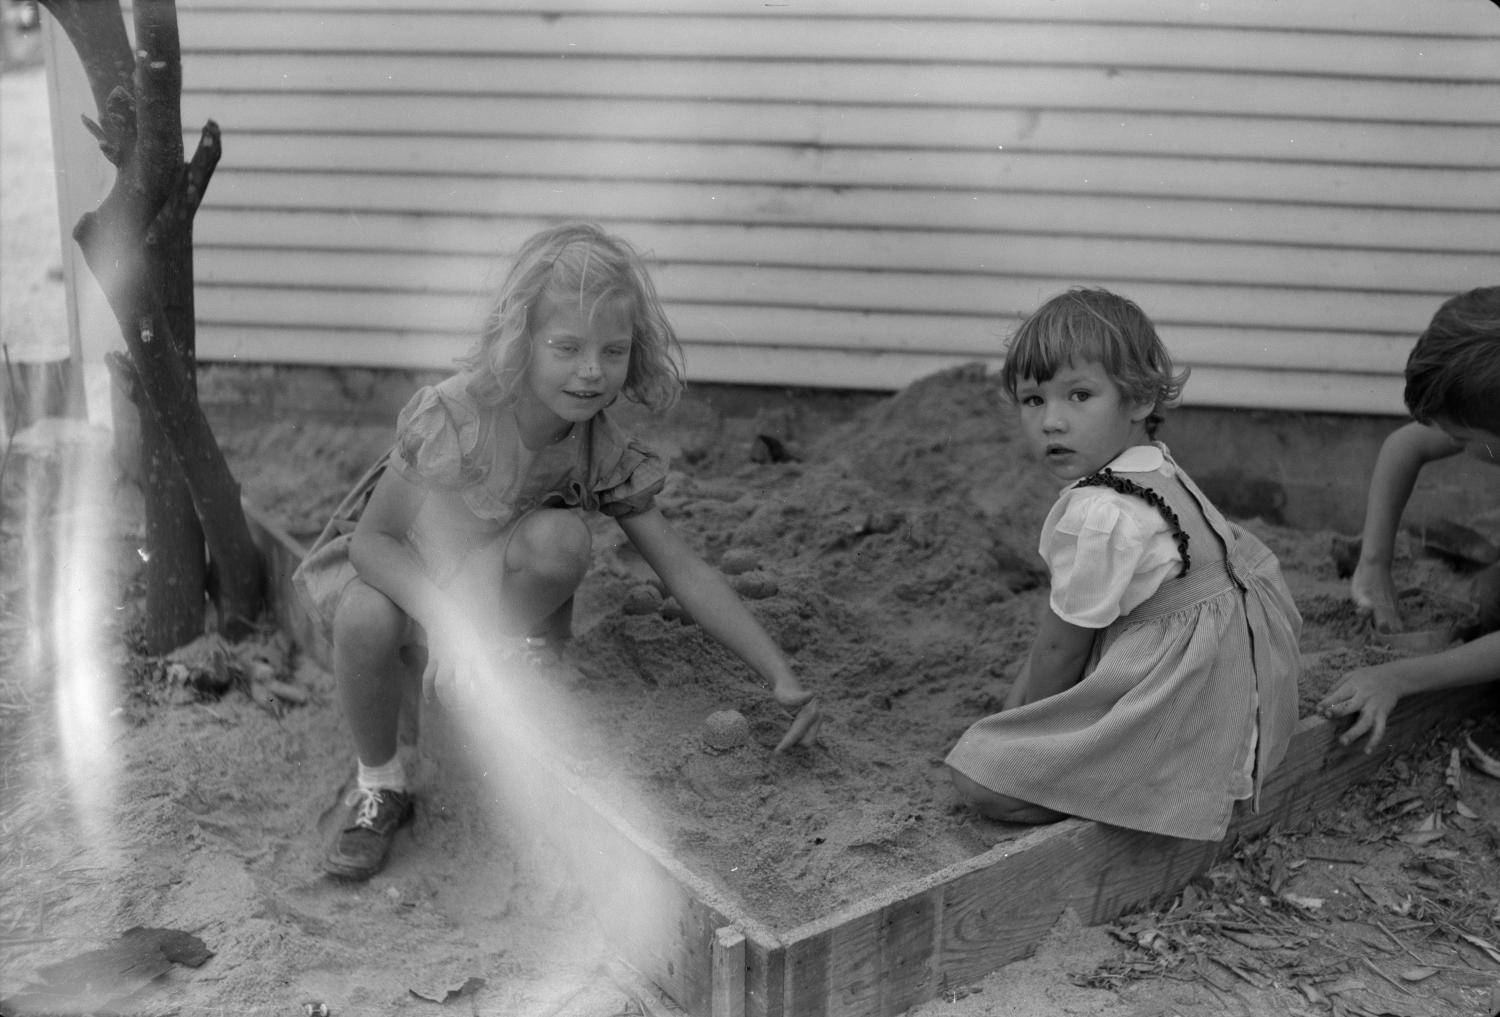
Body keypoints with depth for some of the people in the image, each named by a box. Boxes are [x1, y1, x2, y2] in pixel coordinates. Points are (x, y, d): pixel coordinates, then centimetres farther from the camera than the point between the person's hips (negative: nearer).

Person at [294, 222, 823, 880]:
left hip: (494, 584, 2)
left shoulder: (601, 450, -18)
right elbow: (374, 538, -27)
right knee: (366, 619, -38)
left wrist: (782, 677, -22)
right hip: (398, 568, -1)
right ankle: (379, 785, -9)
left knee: (561, 540, -32)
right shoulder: (453, 417, -31)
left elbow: (684, 571, -15)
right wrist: (450, 624, -45)